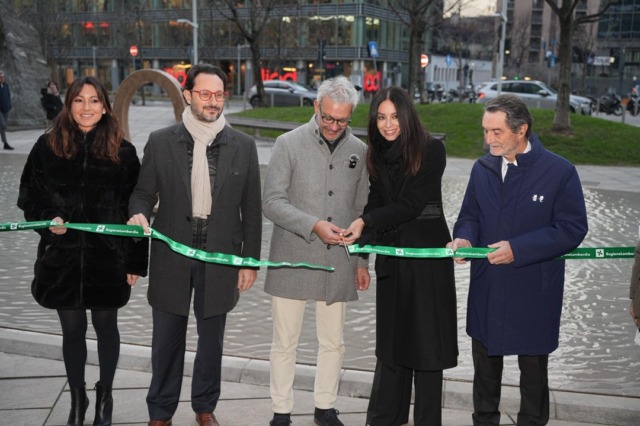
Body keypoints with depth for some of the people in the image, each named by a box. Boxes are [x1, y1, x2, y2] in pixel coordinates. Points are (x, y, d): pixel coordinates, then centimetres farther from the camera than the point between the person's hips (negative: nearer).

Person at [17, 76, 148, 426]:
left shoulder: (122, 151, -4)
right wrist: (48, 219, -14)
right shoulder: (48, 146, -1)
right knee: (72, 330, 13)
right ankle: (77, 398, 32)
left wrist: (136, 261, -1)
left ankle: (105, 396, 34)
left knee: (106, 327, 13)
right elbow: (29, 196, 7)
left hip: (107, 258, -1)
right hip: (62, 256, 1)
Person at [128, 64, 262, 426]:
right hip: (172, 256, 0)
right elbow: (144, 192, 5)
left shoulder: (243, 146, 0)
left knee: (212, 338, 13)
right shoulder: (161, 142, -1)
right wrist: (139, 214, -19)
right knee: (167, 338, 9)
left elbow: (252, 208, 3)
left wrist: (250, 260, 2)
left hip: (220, 258, 0)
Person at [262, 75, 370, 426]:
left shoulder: (359, 151, 6)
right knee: (285, 342, 6)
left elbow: (361, 209, 13)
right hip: (292, 261, -3)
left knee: (333, 342, 12)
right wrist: (314, 225, -20)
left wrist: (362, 260, 12)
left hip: (338, 264, 3)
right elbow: (272, 202, -9)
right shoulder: (289, 144, -4)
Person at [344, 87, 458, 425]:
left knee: (426, 338, 2)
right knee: (392, 338, 12)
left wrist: (366, 222, -16)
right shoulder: (378, 156, 8)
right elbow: (376, 204, 5)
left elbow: (411, 204, -14)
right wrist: (361, 239, -12)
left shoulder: (431, 149, -9)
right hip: (392, 256, 5)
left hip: (427, 253, -5)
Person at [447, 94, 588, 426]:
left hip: (534, 295, -4)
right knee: (485, 365, 17)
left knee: (533, 368, 12)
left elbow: (572, 229, -13)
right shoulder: (483, 168, 4)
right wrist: (465, 238, -11)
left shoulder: (559, 171, -11)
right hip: (486, 291, 4)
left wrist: (518, 249, -22)